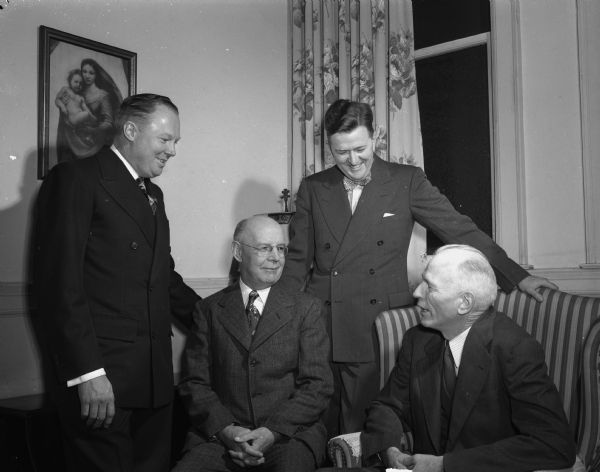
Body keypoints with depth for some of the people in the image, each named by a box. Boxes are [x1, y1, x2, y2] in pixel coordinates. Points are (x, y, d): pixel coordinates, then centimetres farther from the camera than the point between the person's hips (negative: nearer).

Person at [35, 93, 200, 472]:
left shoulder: (153, 194, 19)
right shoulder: (76, 178, -6)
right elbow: (60, 282, -13)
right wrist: (87, 373, -18)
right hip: (99, 380, -7)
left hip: (154, 379, 7)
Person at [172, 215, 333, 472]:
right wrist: (225, 430, -12)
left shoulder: (306, 308, 7)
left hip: (290, 434, 0)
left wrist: (272, 431, -12)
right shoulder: (208, 310, 10)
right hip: (220, 437, 1)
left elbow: (317, 386, 1)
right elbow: (195, 383, 5)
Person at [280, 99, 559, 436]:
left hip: (378, 332, -2)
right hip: (319, 331, 2)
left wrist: (518, 276, -3)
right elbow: (297, 261, 13)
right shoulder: (312, 189, 9)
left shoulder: (406, 181, 3)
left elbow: (460, 230, 2)